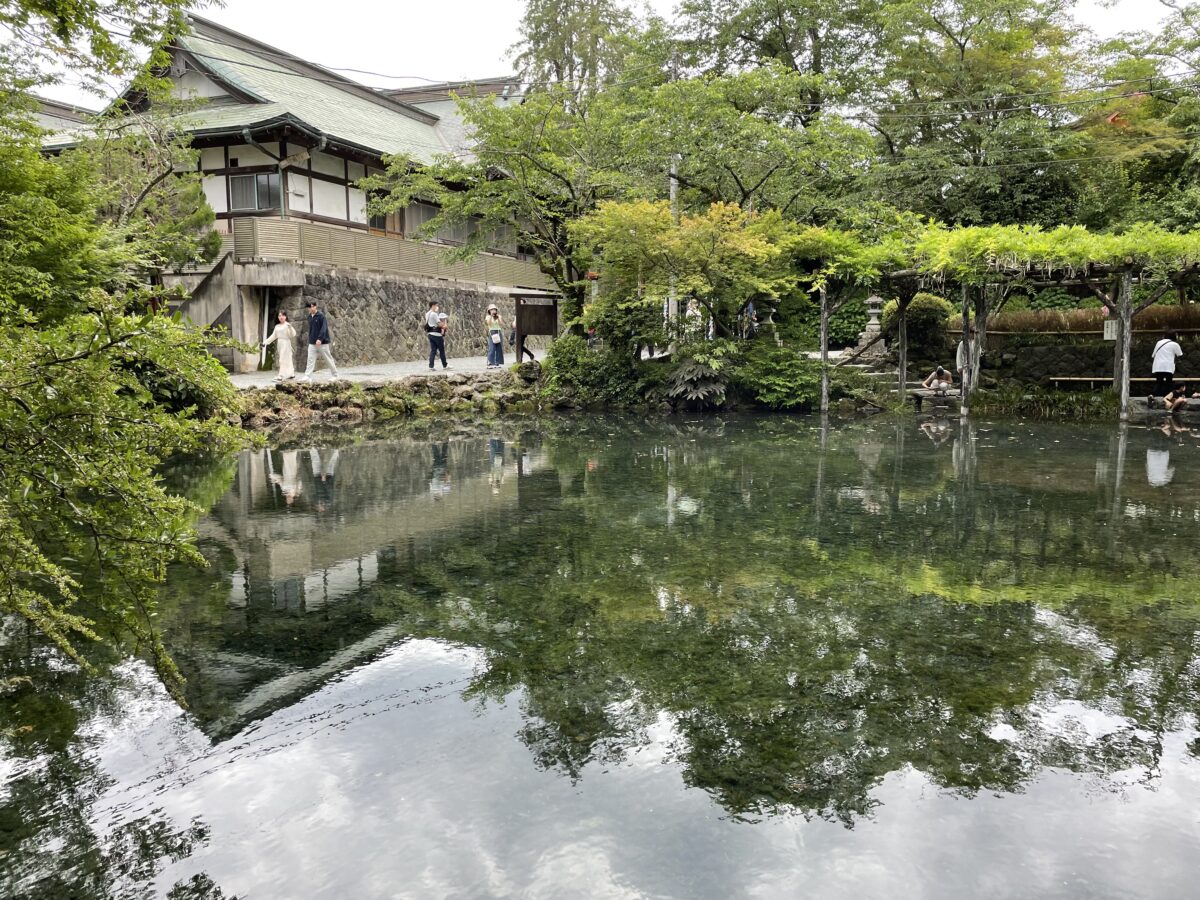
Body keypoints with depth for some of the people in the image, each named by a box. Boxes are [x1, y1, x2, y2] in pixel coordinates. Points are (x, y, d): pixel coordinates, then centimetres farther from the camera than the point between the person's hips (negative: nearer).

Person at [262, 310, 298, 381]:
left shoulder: (288, 325, -6)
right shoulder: (277, 326, 12)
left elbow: (293, 335, -14)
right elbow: (273, 336, 16)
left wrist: (290, 327, -30)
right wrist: (266, 342, 13)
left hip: (286, 344, -6)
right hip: (279, 344, 6)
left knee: (284, 360, -10)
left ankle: (281, 376, -12)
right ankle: (291, 374, 22)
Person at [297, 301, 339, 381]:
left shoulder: (321, 315, -11)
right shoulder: (309, 317, 10)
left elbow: (324, 328, -18)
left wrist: (320, 339, -27)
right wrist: (310, 339, 17)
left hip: (322, 342, -6)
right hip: (312, 343, 6)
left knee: (328, 359, 4)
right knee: (310, 360, -3)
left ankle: (335, 375, 17)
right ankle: (307, 376, -8)